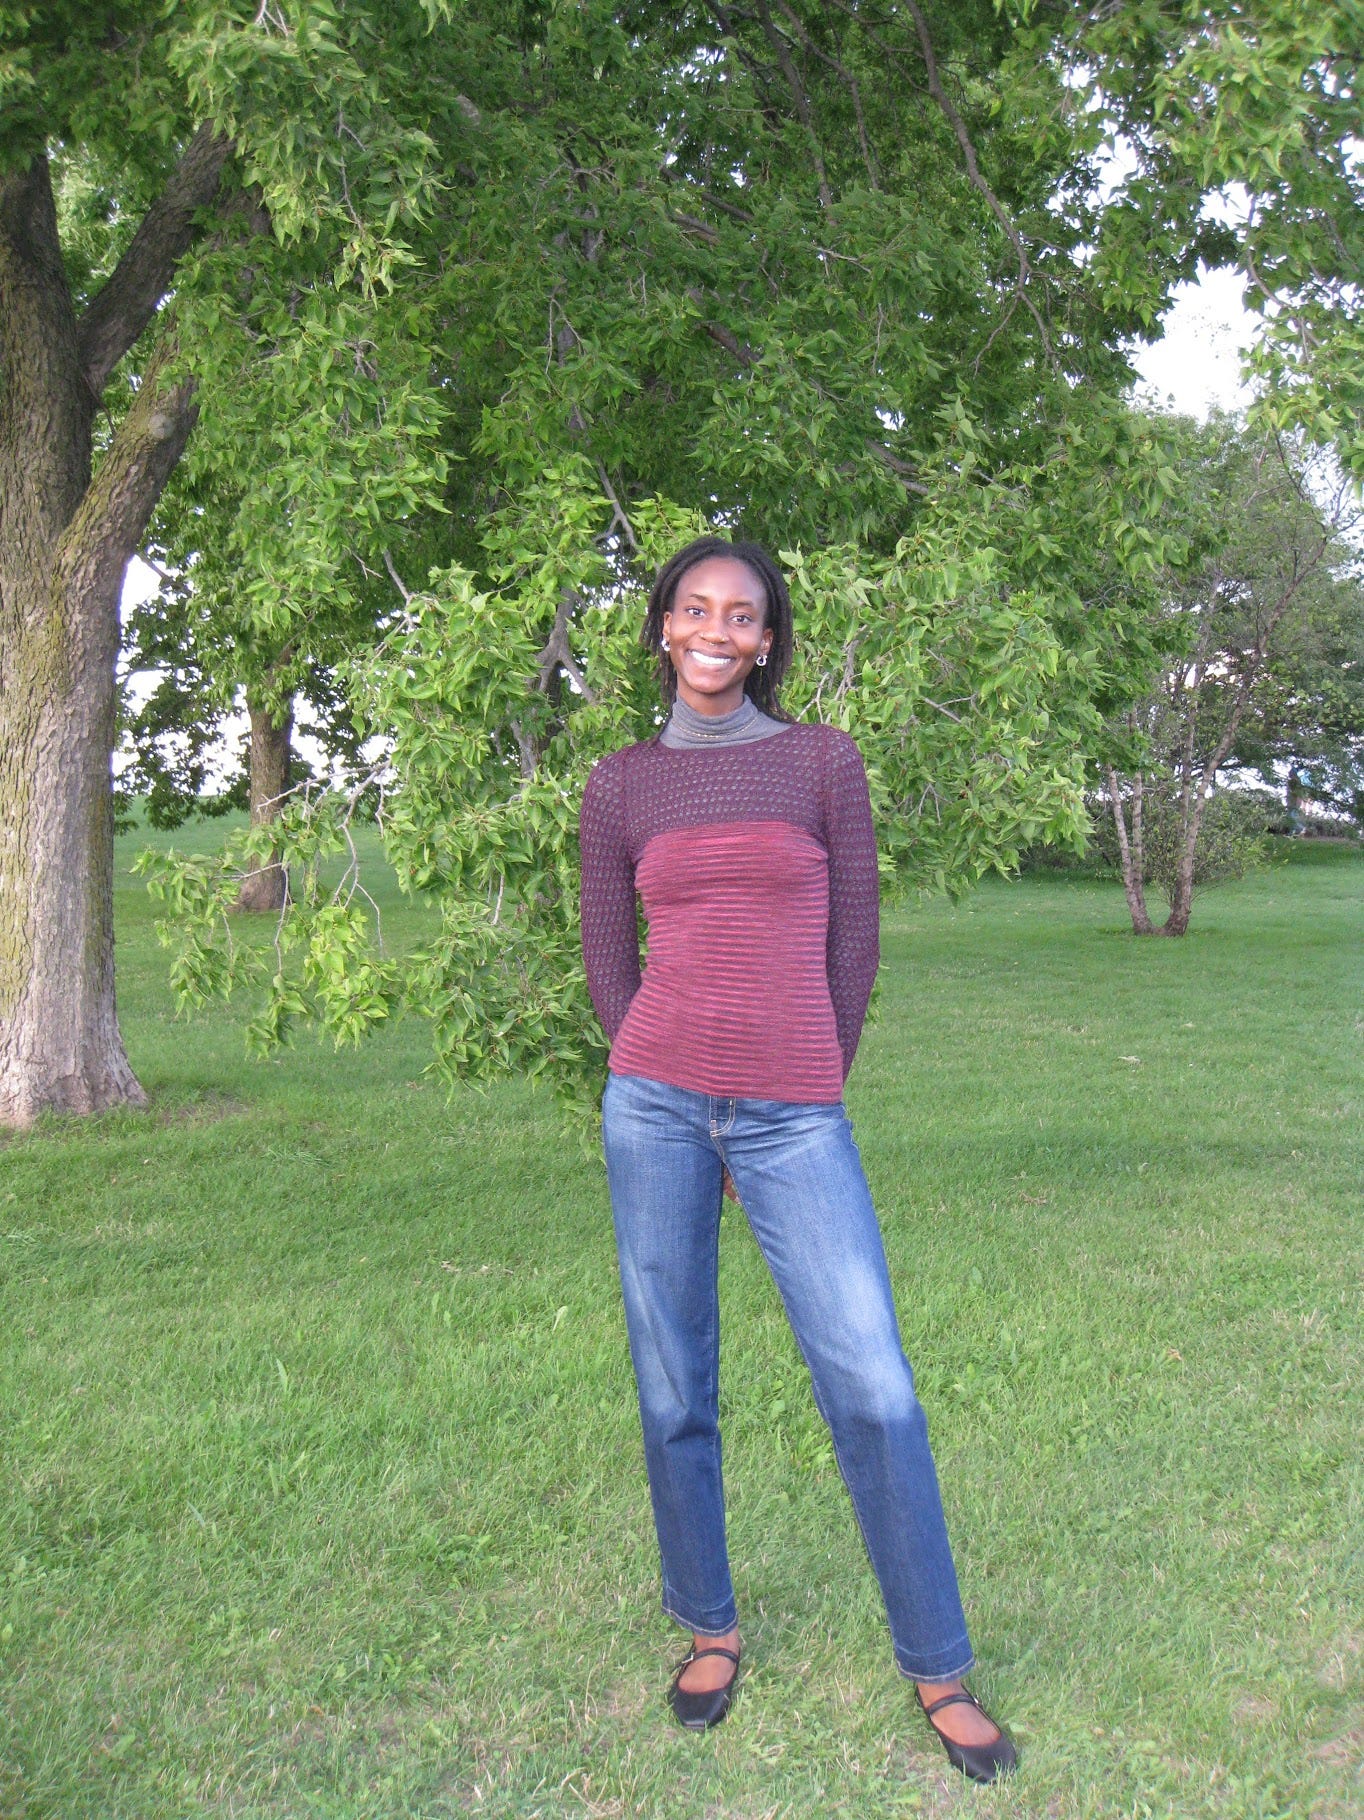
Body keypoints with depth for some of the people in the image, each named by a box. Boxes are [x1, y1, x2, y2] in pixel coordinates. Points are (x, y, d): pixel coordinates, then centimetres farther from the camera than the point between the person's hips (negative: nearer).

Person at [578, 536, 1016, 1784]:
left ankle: (939, 1668, 14)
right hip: (654, 1103, 2)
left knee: (874, 1390, -3)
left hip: (795, 1118, -1)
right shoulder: (622, 783, 8)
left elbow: (853, 945, 5)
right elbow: (608, 959, 11)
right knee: (674, 1385, 9)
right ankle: (709, 1625, 29)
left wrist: (800, 1098, 6)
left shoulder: (825, 761, 3)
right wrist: (680, 1101, 7)